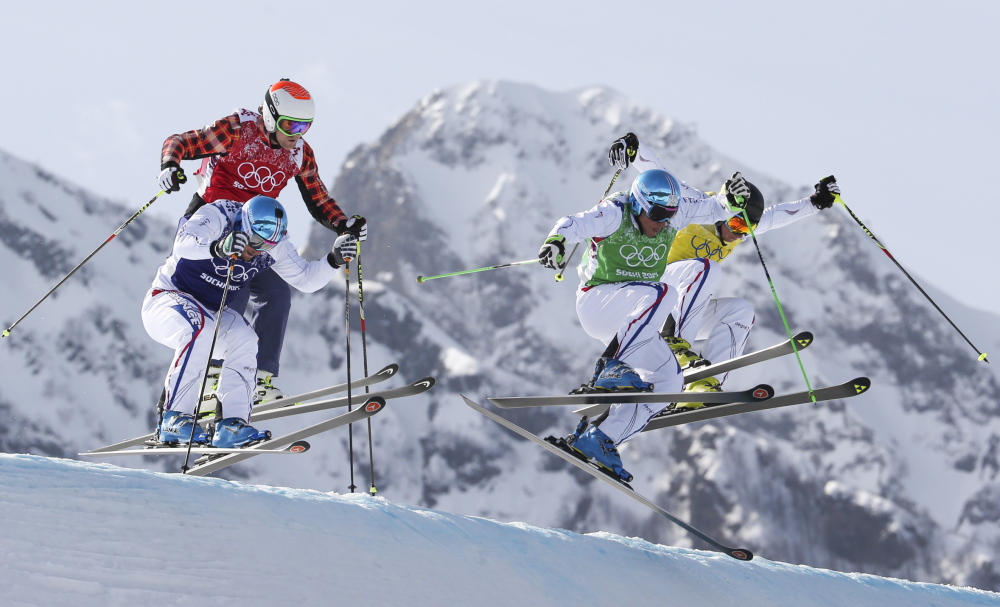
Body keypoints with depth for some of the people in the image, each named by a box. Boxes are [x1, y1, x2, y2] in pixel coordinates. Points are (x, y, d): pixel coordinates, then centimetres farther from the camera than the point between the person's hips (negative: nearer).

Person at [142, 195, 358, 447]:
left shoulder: (273, 245, -7)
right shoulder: (217, 216, -25)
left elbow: (306, 280, -3)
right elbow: (182, 244, -43)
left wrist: (334, 259, -22)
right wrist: (216, 248, -64)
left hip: (211, 311, 6)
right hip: (167, 299, -6)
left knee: (244, 339, -24)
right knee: (202, 330, -36)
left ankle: (232, 424, -24)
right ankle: (173, 419, -33)